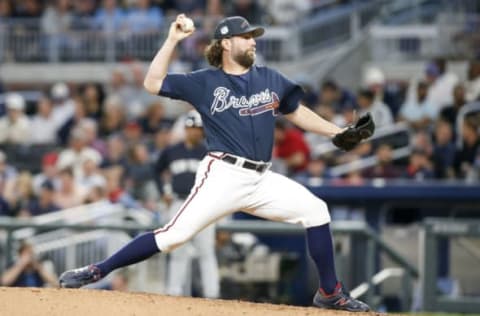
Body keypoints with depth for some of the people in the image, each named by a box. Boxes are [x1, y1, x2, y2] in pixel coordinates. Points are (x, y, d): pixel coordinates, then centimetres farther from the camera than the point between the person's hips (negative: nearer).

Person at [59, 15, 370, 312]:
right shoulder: (205, 82, 2)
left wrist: (338, 132, 15)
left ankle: (330, 293, 7)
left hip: (262, 179, 5)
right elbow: (153, 83, -1)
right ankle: (97, 271, -10)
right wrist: (173, 40, -6)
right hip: (223, 176, -5)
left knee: (315, 210, -4)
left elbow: (297, 112, 23)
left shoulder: (270, 79, 13)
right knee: (176, 233, -15)